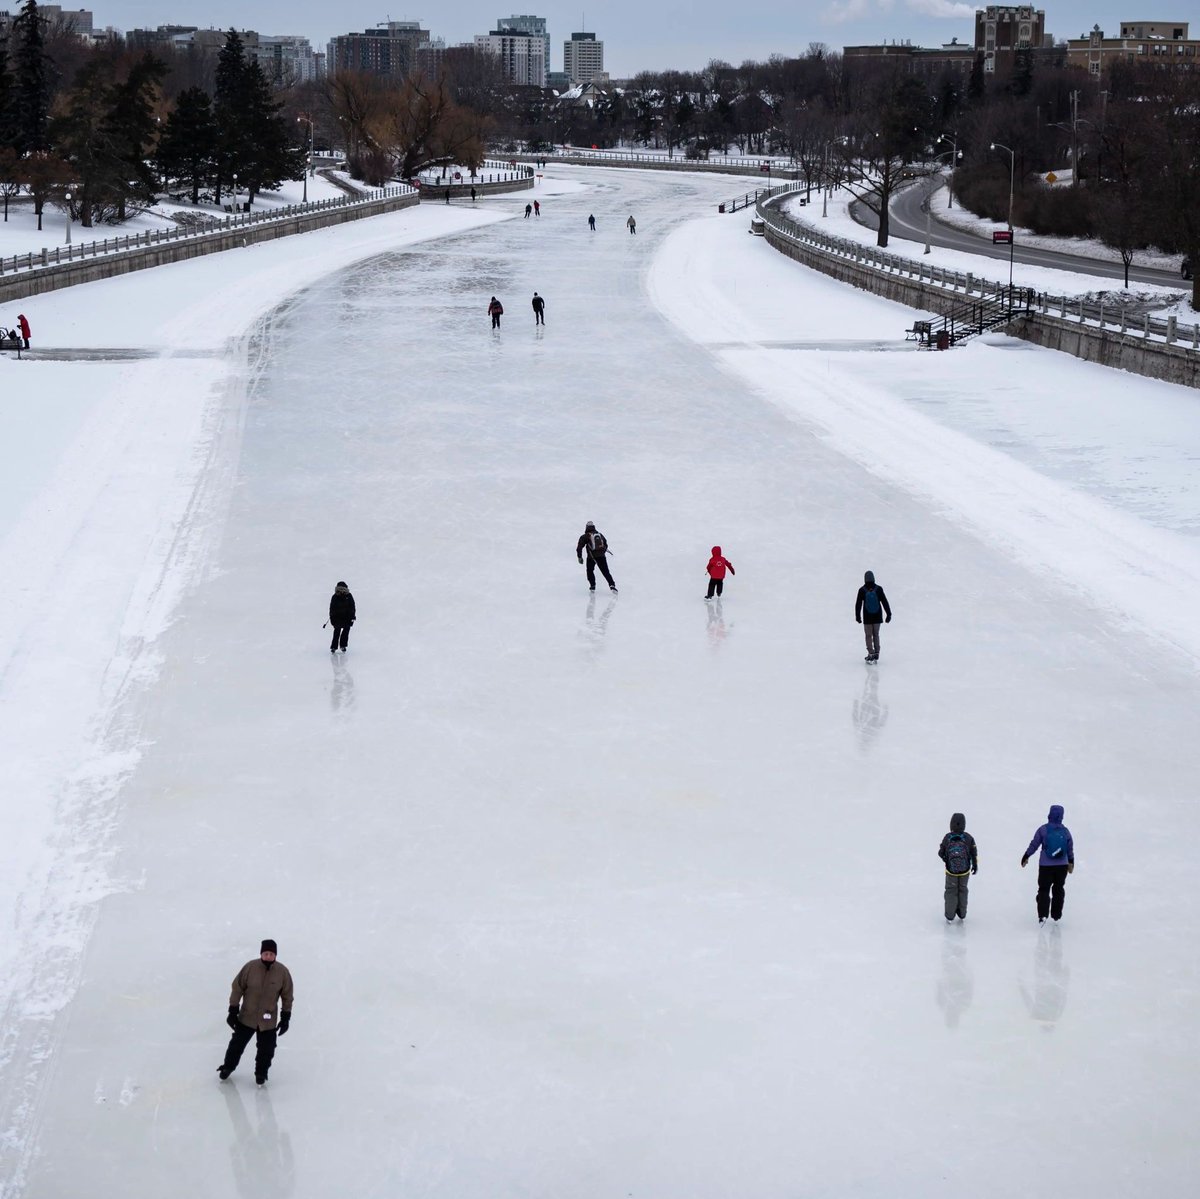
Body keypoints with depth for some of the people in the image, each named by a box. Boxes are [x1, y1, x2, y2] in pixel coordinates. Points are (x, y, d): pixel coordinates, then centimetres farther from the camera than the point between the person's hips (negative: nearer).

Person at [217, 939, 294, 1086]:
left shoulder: (282, 972, -14)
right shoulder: (250, 967, -17)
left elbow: (287, 996, -2)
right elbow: (237, 988, -7)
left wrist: (286, 1017, 2)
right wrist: (233, 1010, -5)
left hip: (268, 1021, 0)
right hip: (246, 1017, 0)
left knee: (266, 1049, 8)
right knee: (237, 1043, 12)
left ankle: (261, 1072, 32)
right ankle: (228, 1066, 36)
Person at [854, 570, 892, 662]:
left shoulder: (862, 590, -8)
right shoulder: (878, 589, -6)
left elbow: (858, 604, -2)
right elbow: (885, 602, -3)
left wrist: (857, 616, 8)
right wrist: (888, 614, 3)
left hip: (867, 617, -2)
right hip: (877, 616, 2)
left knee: (868, 635, 5)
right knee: (876, 635, 15)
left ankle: (871, 654, -2)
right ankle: (876, 654, 16)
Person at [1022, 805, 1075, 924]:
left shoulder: (1043, 829, -10)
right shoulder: (1065, 831, -1)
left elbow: (1034, 844, -5)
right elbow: (1070, 848, 9)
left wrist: (1026, 856, 9)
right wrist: (1071, 862, 24)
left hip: (1046, 865, -3)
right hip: (1062, 866, 3)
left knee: (1044, 889, 3)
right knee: (1059, 889, 18)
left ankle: (1043, 915, -13)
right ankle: (1056, 915, 25)